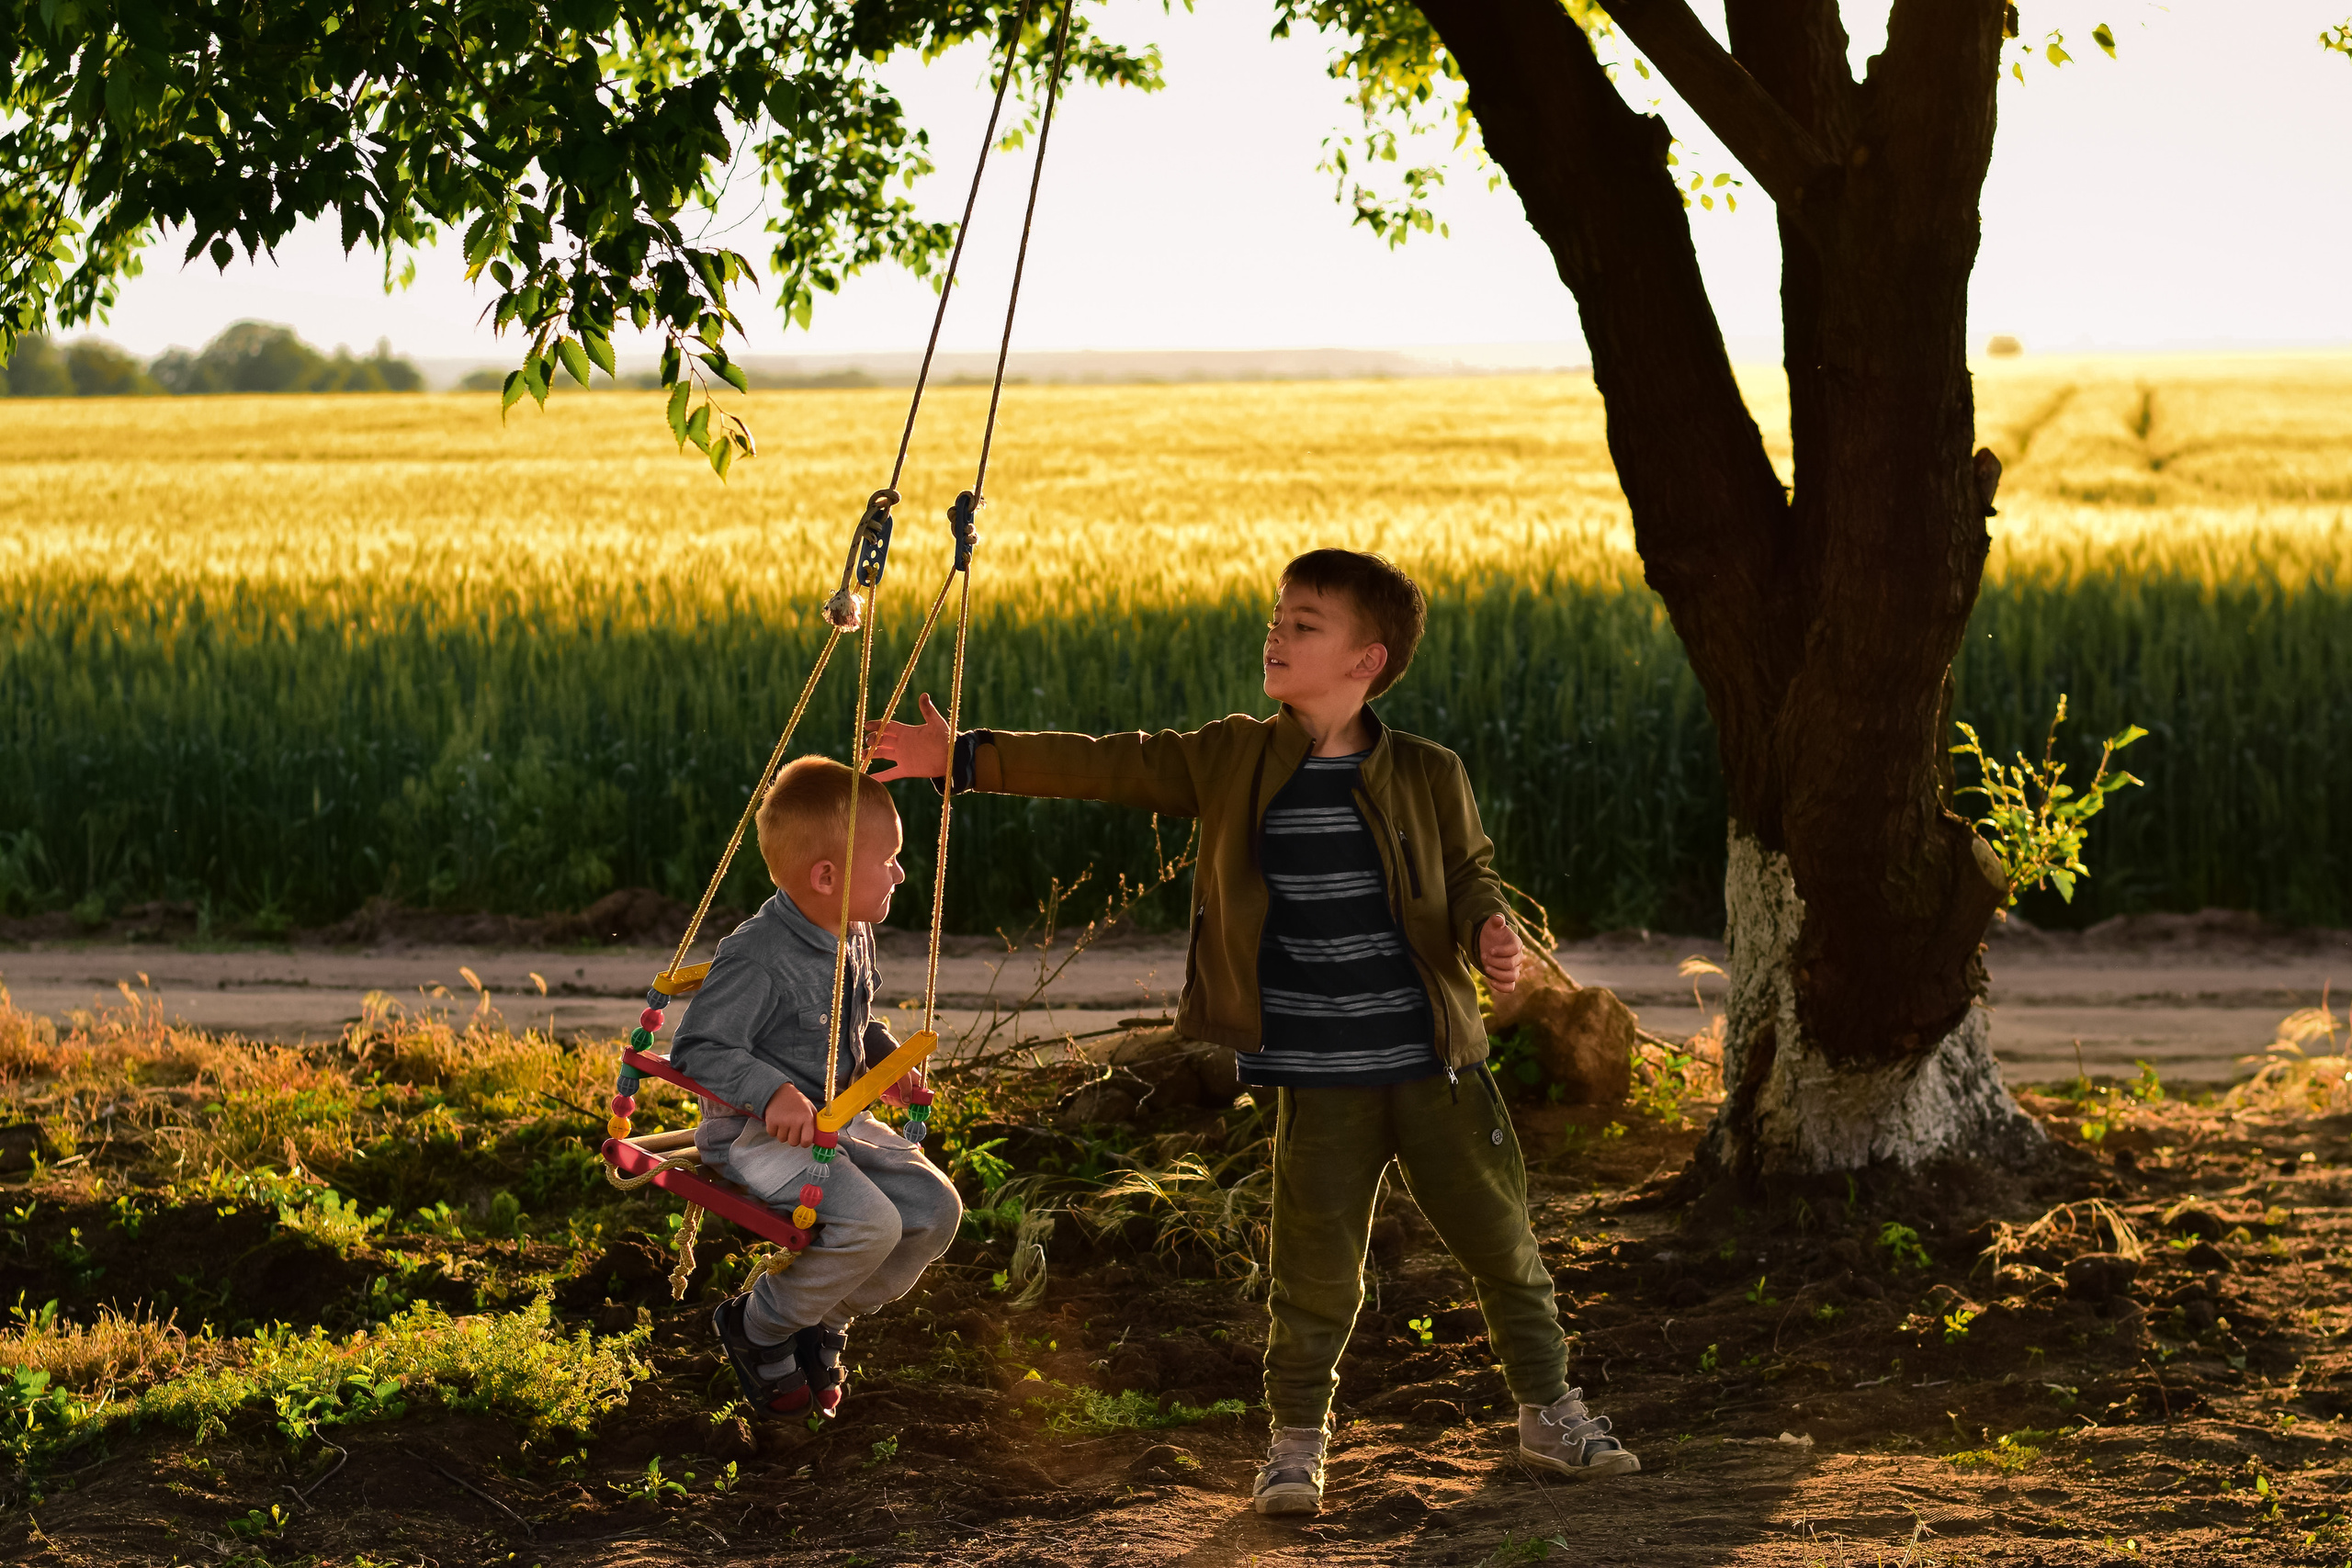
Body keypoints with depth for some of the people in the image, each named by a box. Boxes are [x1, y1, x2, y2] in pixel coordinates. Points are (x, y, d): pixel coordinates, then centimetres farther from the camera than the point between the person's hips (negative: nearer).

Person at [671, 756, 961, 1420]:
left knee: (936, 1207, -2)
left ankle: (823, 1321, 16)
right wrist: (774, 1092, -35)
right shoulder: (758, 958, -24)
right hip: (756, 1135, -9)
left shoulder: (855, 939, 5)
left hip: (838, 1122, 9)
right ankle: (758, 1328, -2)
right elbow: (697, 1048, -23)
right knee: (869, 1222, -27)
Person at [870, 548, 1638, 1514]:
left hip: (1433, 1067, 0)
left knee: (1500, 1240, 8)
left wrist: (1490, 928, -15)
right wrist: (966, 759, -5)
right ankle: (1297, 1440, 16)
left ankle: (1549, 1414, 25)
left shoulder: (1428, 777, -2)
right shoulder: (1232, 762, 1)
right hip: (1318, 1081, 0)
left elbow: (1469, 871, 9)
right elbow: (1105, 766, 0)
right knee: (1316, 1264, -1)